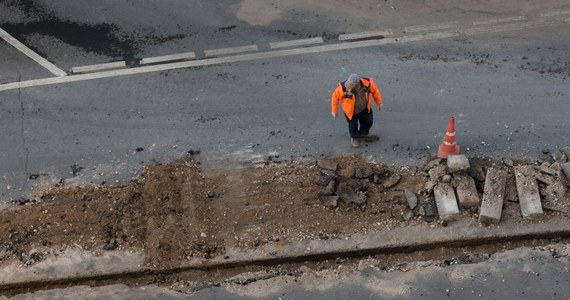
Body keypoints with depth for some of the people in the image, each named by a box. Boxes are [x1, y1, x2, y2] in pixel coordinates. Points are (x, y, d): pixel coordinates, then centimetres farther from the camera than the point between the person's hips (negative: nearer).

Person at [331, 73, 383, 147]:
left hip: (364, 108, 3)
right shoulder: (343, 87, -38)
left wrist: (379, 103, 4)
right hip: (350, 111, -3)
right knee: (353, 125, 14)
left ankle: (364, 133, 55)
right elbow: (335, 96, -18)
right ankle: (354, 137, 49)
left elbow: (375, 90, -9)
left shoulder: (368, 83, -32)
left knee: (368, 121, 20)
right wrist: (334, 110, -8)